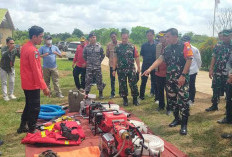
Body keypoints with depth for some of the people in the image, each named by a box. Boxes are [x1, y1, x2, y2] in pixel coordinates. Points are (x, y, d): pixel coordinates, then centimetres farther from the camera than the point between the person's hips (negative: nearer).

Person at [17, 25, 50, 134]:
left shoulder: (24, 47, 9)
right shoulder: (33, 50, -21)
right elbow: (36, 70, -25)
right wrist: (44, 87, -23)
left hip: (26, 83, 10)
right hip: (33, 85, -10)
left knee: (28, 105, 21)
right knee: (35, 108, 1)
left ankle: (22, 127, 31)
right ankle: (31, 131, 11)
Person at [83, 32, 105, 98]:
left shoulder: (99, 46, 0)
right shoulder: (86, 47, 2)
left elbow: (103, 55, 11)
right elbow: (84, 55, 16)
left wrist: (99, 61, 6)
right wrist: (87, 61, 10)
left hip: (97, 67, 0)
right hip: (89, 67, 1)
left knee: (99, 80, 5)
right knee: (88, 80, 2)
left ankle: (101, 93, 18)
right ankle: (86, 94, 13)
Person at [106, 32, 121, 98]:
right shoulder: (109, 44, 1)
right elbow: (107, 54, 7)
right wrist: (112, 58, -1)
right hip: (112, 64, 2)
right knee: (112, 79, 8)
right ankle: (112, 93, 19)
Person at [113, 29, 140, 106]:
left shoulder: (132, 47, 1)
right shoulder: (117, 47, 4)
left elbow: (136, 57, 1)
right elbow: (115, 58, 6)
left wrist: (138, 68, -5)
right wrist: (114, 69, 2)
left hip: (131, 70, -1)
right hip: (121, 70, 1)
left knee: (133, 84, 1)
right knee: (122, 85, 7)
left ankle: (135, 99, 15)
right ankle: (125, 100, 21)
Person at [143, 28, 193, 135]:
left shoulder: (184, 46, -6)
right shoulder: (167, 49, 13)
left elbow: (189, 60, -13)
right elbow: (160, 59, 5)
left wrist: (183, 75, -19)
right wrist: (150, 69, -8)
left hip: (181, 78, -6)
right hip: (170, 78, 7)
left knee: (183, 100, -6)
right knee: (172, 99, 12)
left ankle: (184, 124, 4)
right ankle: (177, 119, 29)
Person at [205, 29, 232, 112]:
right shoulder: (217, 46, 6)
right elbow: (213, 58, 6)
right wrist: (211, 70, 0)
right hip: (217, 72, 3)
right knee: (216, 89, 10)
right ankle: (214, 105, 24)